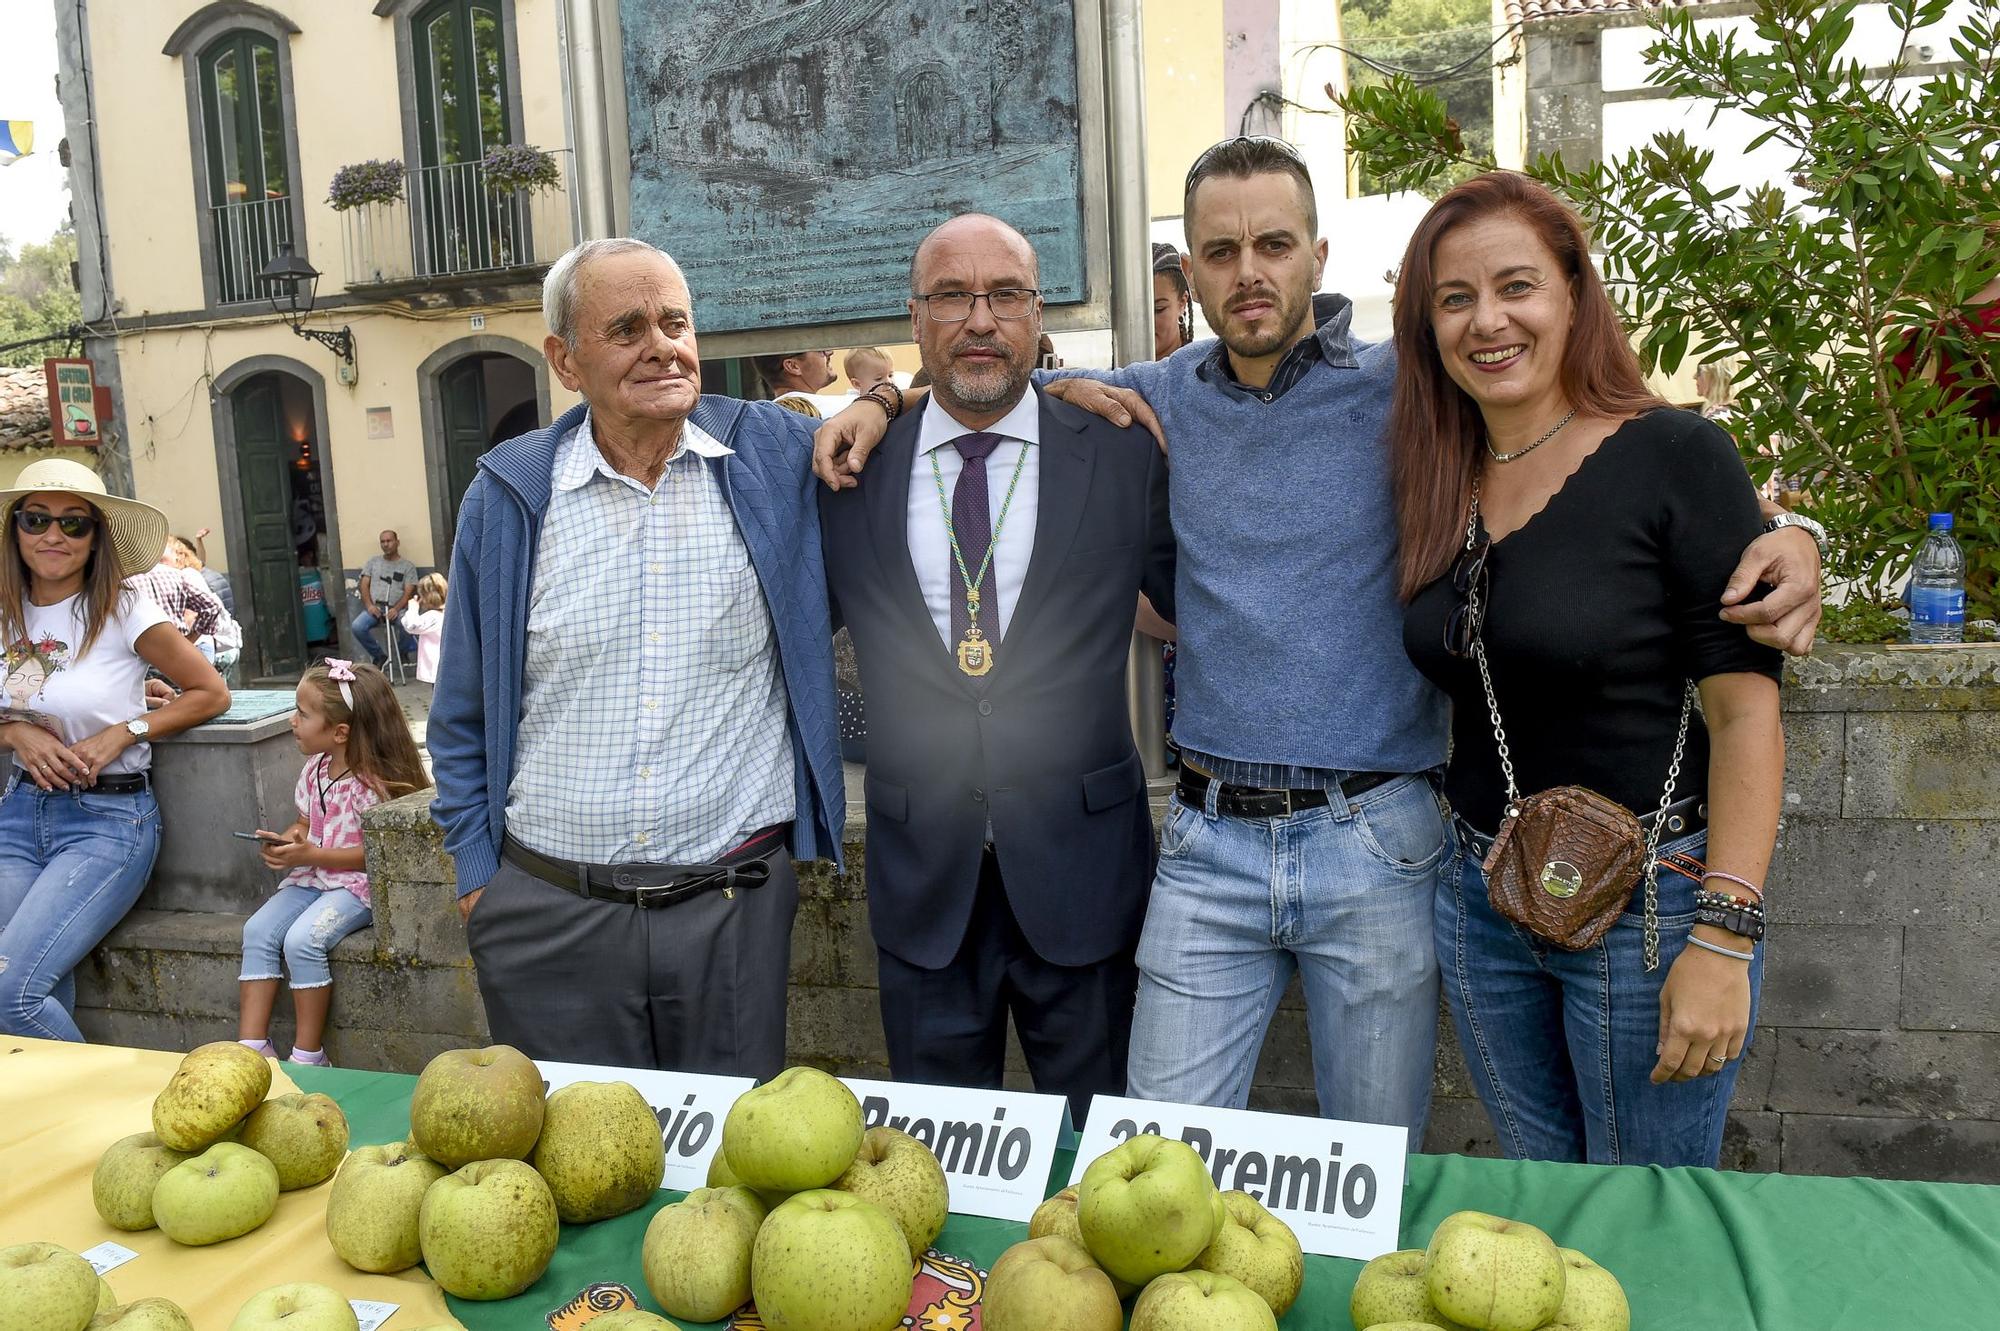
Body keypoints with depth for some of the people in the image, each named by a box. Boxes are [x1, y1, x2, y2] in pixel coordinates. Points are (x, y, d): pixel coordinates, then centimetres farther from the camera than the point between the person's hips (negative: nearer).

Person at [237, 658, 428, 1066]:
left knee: (302, 939, -26)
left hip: (356, 884, -8)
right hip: (310, 878, 8)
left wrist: (309, 854, -21)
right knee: (258, 929, -11)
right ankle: (251, 1044, -9)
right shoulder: (316, 768, 7)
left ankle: (308, 1055, -12)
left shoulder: (370, 782, -18)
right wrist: (291, 837, -4)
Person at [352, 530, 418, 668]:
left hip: (396, 609, -2)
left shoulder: (408, 566, 11)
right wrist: (369, 605, -6)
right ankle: (378, 656, -4)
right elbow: (364, 585, 12)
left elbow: (409, 592, 1)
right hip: (374, 607, 2)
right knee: (357, 627, -29)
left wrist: (396, 609, -17)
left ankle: (407, 652, -1)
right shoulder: (373, 561, 19)